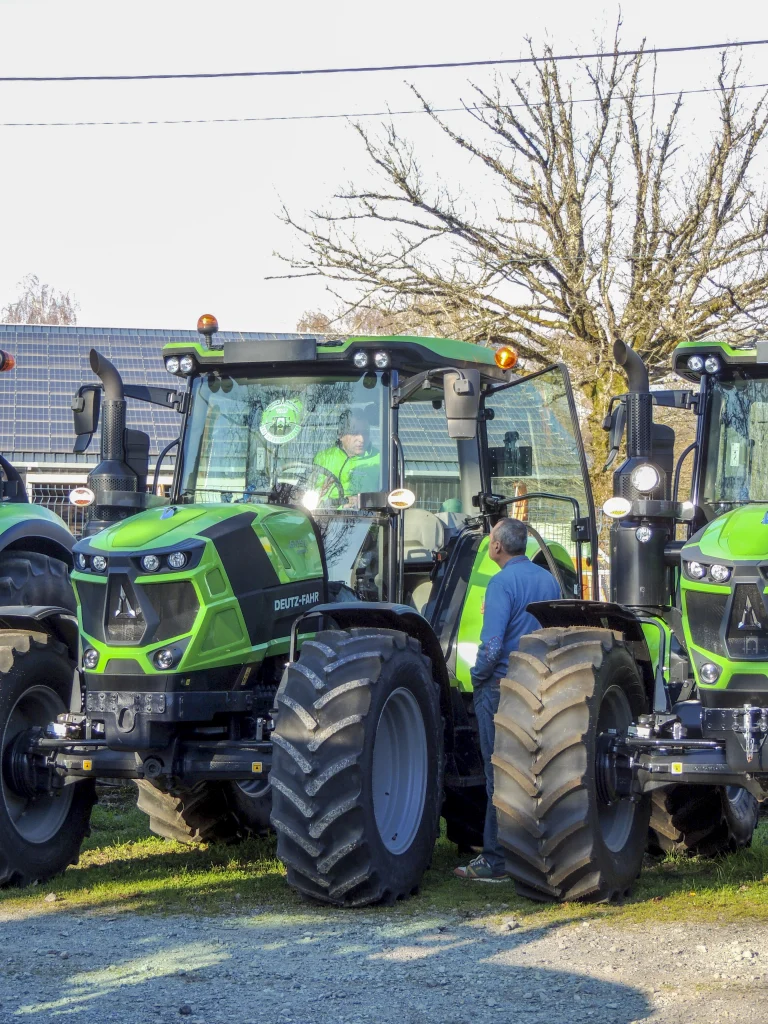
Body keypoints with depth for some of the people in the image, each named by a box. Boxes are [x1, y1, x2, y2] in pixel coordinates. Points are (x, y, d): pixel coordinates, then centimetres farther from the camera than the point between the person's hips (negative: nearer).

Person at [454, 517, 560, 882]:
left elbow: (492, 643, -22)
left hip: (501, 688, -7)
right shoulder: (548, 580, 9)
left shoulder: (502, 582, -15)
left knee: (499, 775, -4)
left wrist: (478, 677, -7)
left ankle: (496, 862, -1)